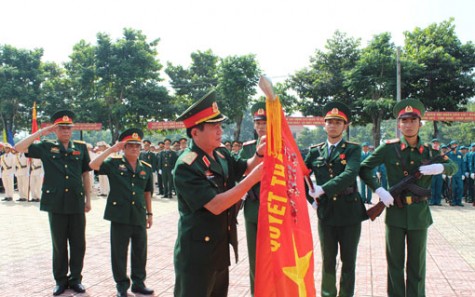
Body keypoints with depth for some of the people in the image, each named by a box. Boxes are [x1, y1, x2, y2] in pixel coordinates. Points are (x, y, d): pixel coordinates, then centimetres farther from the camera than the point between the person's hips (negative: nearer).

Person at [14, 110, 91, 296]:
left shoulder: (81, 147, 6)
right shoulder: (46, 147, 2)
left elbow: (85, 174, 11)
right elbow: (19, 148, -7)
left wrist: (88, 198, 8)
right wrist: (40, 132, -9)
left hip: (76, 202, 1)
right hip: (55, 203, -1)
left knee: (78, 243, 7)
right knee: (59, 244, 9)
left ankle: (75, 278, 21)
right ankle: (60, 280, 22)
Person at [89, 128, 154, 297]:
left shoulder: (146, 168, 8)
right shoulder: (114, 164, -2)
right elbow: (93, 165, -18)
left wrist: (150, 213, 14)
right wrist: (111, 149, -15)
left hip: (139, 216, 3)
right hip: (119, 215, -3)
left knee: (140, 251, 11)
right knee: (119, 252, 6)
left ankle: (138, 283, 26)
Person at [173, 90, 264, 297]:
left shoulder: (221, 154, 2)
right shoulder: (186, 166, -23)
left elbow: (246, 168, 15)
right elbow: (216, 206, -28)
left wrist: (260, 153, -7)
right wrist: (253, 178, -28)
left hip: (221, 249, 8)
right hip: (197, 253, -8)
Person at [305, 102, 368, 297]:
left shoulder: (353, 149, -2)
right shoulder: (315, 151, 7)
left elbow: (350, 174, -20)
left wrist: (323, 189, -27)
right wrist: (311, 199, 4)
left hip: (350, 213, -2)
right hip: (326, 213, 2)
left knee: (348, 261, 9)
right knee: (328, 261, 11)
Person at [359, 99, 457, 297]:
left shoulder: (429, 152, 2)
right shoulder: (389, 148, -4)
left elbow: (453, 167, 12)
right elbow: (363, 168, -4)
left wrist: (440, 168, -11)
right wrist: (379, 190, -17)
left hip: (419, 214, 1)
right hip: (395, 212, -1)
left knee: (417, 264, 10)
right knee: (395, 263, 9)